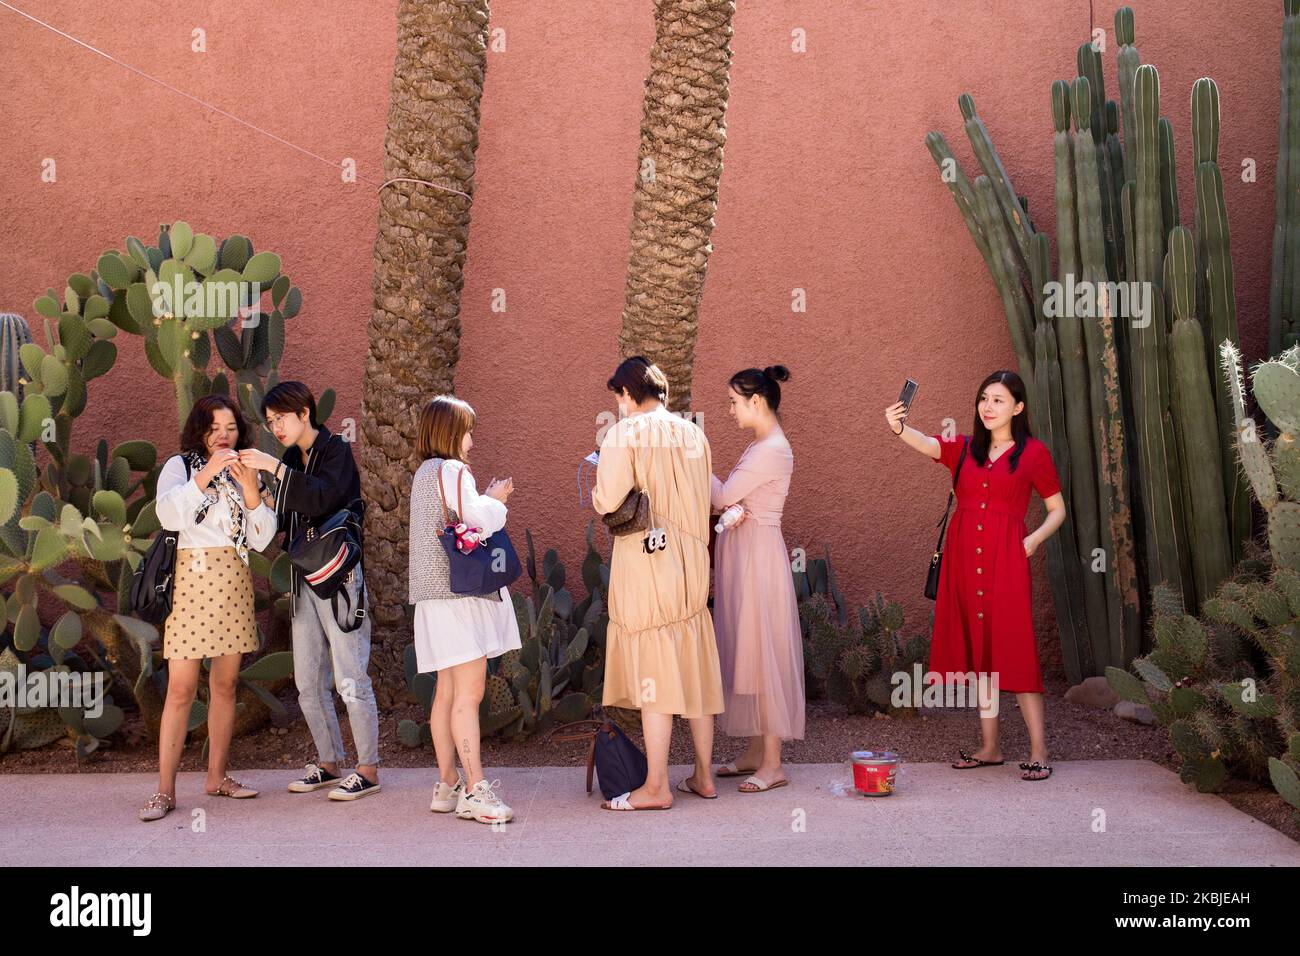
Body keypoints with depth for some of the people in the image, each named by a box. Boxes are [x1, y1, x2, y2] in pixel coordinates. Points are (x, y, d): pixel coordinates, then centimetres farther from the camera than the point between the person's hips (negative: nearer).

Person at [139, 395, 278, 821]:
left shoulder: (245, 473, 14)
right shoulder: (180, 466, 3)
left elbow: (261, 540, 4)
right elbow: (168, 515, -15)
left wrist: (251, 492, -10)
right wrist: (206, 476, -23)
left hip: (235, 582, 4)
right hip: (191, 580, -4)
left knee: (225, 684, 8)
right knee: (181, 688, -7)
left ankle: (217, 775, 18)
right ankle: (165, 790, -4)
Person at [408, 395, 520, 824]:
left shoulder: (425, 474, 19)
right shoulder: (451, 471, -11)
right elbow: (481, 523, -17)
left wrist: (488, 501, 12)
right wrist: (496, 500, 1)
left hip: (438, 594, 10)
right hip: (459, 593, -10)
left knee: (447, 692, 12)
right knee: (469, 692, -12)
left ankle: (448, 785, 17)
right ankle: (475, 791, -13)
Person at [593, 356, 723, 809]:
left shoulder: (627, 432, -9)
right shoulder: (693, 433, 10)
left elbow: (608, 502, -15)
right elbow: (701, 501, 12)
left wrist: (597, 489, 4)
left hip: (646, 561, -6)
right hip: (691, 562, 6)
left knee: (652, 671, -2)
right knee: (694, 670, 12)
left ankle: (656, 787, 3)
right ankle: (704, 775, 20)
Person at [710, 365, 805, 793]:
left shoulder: (772, 450, -17)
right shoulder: (760, 446, 14)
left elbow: (722, 498, -17)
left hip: (758, 556, -10)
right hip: (741, 555, 10)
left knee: (763, 653, -6)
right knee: (748, 652, 13)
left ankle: (772, 764, 0)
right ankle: (755, 751, 21)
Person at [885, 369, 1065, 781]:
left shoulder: (1034, 452, 4)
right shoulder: (963, 448, 12)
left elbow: (1057, 510, 9)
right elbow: (925, 444, -9)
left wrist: (1032, 540, -9)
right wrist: (898, 427, -31)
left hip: (1005, 557, -4)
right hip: (965, 556, 4)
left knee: (1014, 649, -8)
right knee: (977, 648, 7)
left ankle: (1038, 751, -3)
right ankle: (990, 747, 16)